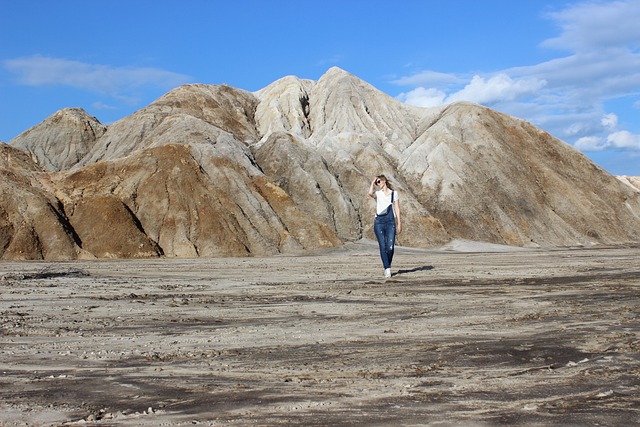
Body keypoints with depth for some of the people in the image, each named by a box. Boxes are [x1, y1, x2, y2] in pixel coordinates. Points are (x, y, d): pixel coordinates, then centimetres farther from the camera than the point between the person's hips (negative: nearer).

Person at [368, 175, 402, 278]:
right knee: (382, 246, -8)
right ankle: (387, 269, -6)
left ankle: (388, 265, 18)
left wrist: (399, 223, 5)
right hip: (379, 221, 0)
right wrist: (372, 182, -2)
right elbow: (370, 193, -16)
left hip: (390, 222, 0)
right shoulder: (377, 194, 9)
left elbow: (397, 209, 10)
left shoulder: (394, 193, 11)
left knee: (390, 247, -7)